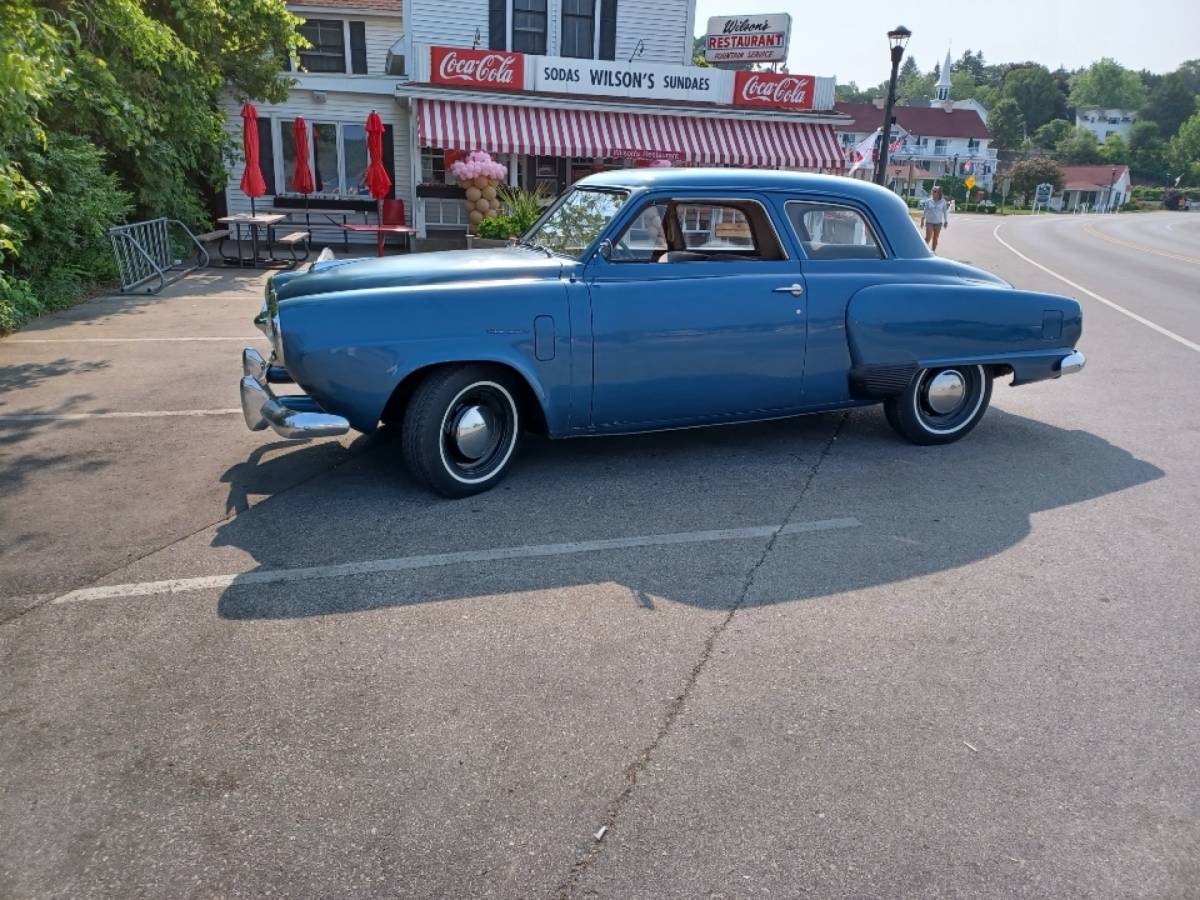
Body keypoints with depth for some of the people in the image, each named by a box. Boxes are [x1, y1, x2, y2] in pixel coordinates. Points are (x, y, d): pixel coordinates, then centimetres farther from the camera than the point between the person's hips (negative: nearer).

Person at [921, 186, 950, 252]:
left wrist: (946, 221, 5)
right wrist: (922, 221, 1)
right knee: (928, 237, -11)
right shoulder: (928, 201, 0)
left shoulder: (943, 202, 1)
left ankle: (933, 251, 17)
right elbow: (924, 211, 4)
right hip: (929, 222, -1)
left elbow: (945, 212, 7)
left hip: (938, 223, 1)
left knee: (935, 238, 7)